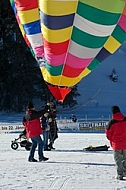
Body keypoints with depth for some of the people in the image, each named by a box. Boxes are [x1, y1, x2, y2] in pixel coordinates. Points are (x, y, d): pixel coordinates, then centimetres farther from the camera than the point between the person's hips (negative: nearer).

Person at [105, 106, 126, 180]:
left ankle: (120, 174, 6)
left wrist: (112, 140, 14)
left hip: (116, 144, -3)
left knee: (118, 160, 6)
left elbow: (108, 133, -4)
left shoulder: (111, 122, -13)